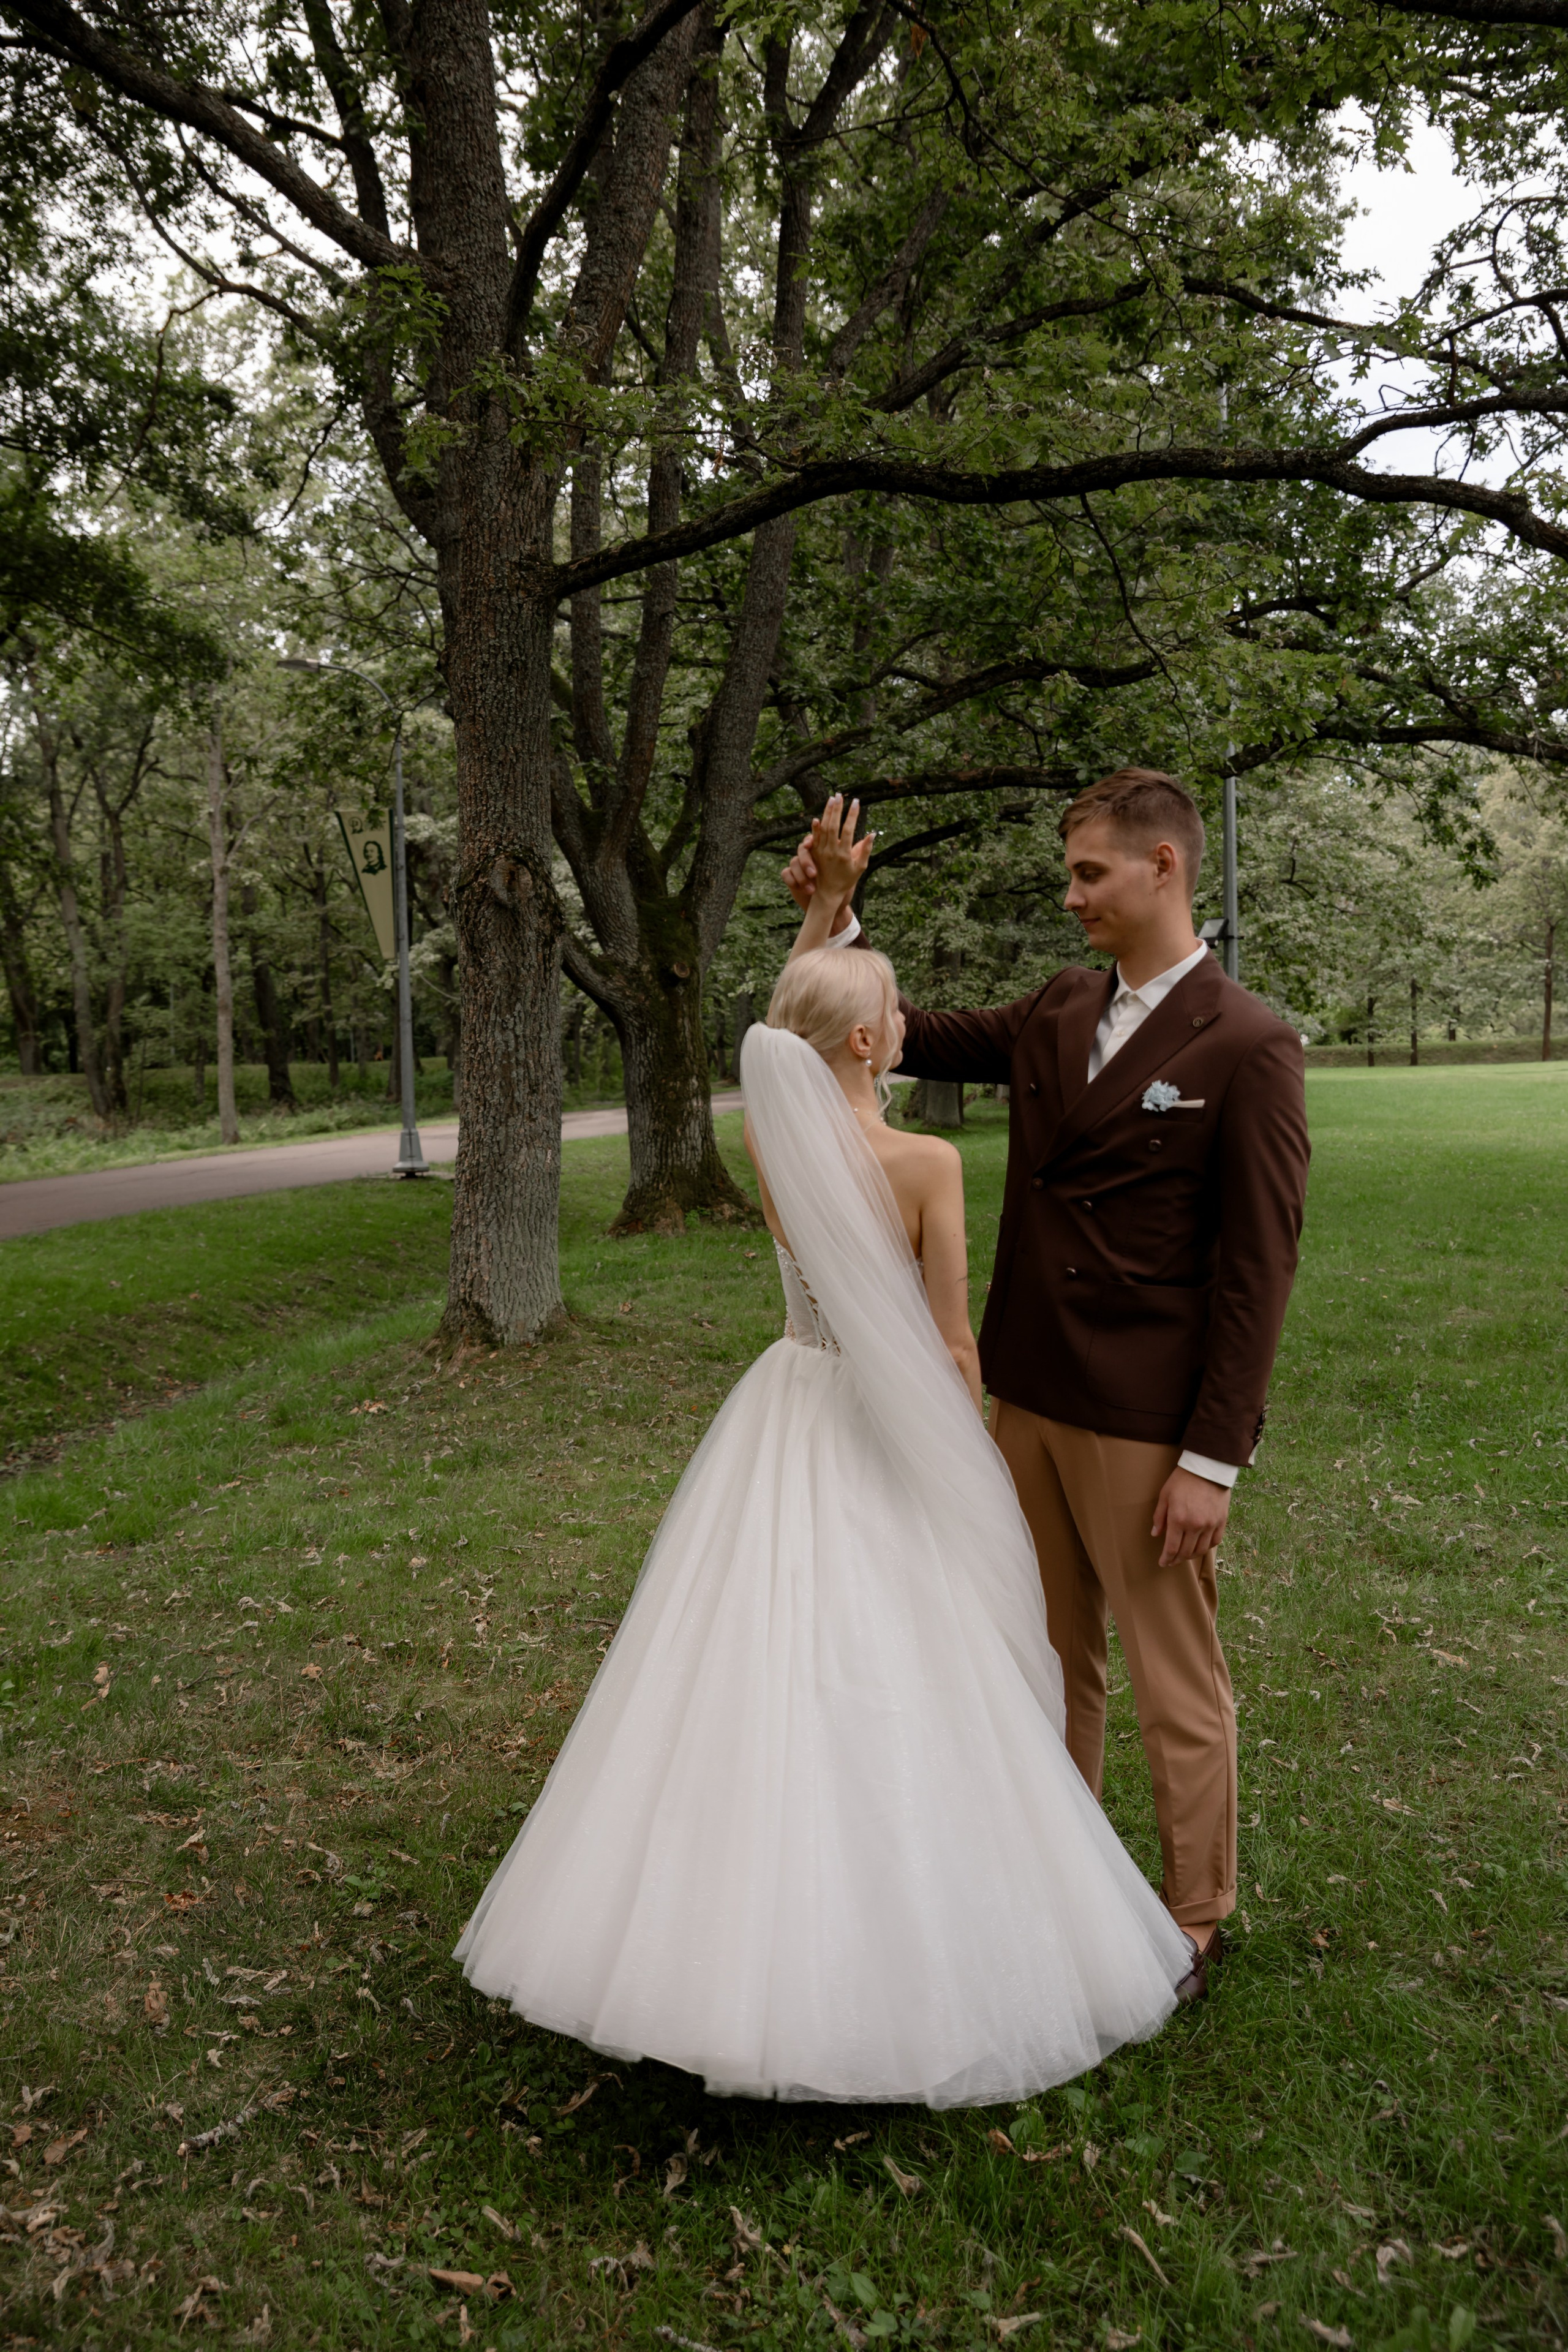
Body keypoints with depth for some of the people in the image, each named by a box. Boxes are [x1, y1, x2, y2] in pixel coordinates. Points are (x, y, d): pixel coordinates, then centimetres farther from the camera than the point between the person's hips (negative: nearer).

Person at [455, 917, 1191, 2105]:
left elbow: (778, 1036, 16)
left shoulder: (768, 1138, -6)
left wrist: (820, 906, 12)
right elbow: (952, 1347, -12)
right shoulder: (928, 1163, -18)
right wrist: (974, 1475, 2)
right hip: (893, 1440, -4)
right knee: (896, 1697, 8)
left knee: (762, 1670, 13)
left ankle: (753, 1932, 26)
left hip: (785, 1425, 5)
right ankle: (896, 1939, 21)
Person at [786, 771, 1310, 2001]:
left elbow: (1257, 1270, -14)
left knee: (1177, 1690, 10)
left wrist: (1213, 1460, -16)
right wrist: (837, 917, 6)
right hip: (1031, 1403, 7)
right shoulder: (1058, 1015, 6)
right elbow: (913, 1040, 19)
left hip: (1149, 1429, -6)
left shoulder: (1248, 1047, -13)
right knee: (1053, 1663, 20)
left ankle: (1195, 1926, 30)